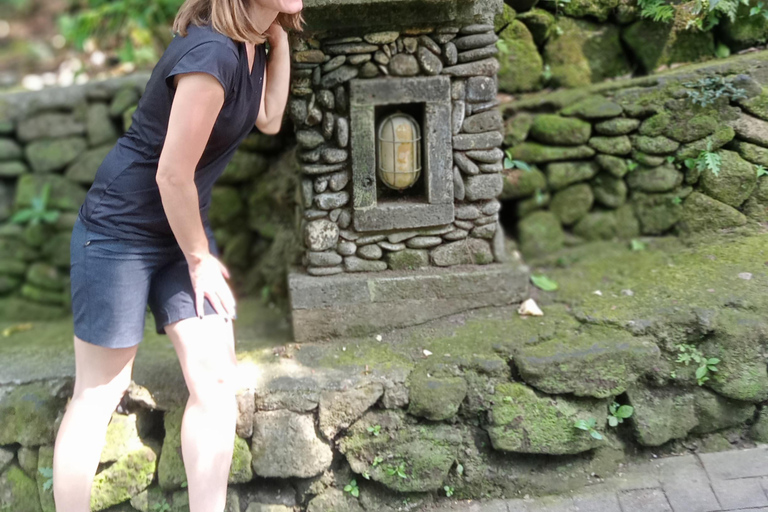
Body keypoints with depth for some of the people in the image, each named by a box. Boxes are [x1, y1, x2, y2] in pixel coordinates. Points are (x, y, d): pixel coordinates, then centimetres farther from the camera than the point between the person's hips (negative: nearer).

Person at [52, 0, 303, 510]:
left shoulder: (251, 42, 0)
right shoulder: (212, 51, -27)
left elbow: (269, 119, 11)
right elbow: (173, 173, -24)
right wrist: (199, 259, -9)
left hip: (181, 226, 8)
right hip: (120, 232, -8)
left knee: (216, 379, 1)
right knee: (99, 393, 2)